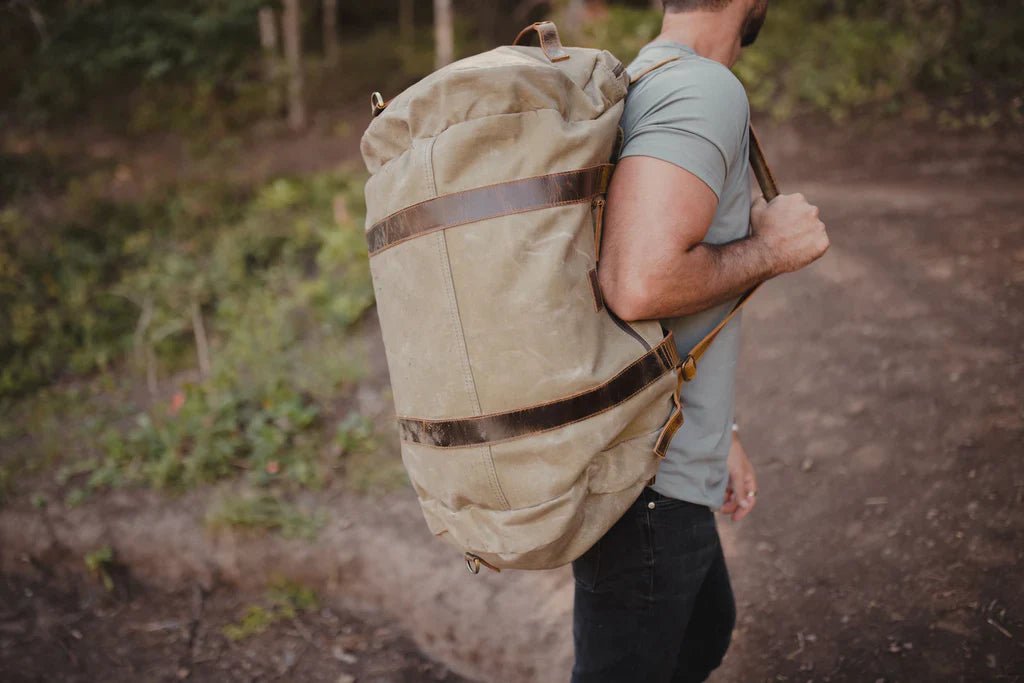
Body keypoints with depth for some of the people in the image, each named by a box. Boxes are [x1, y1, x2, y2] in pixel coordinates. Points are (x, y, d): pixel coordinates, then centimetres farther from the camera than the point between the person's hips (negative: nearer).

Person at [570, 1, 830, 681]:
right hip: (648, 482, -10)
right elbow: (641, 287, -34)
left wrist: (719, 433, 21)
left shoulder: (635, 88, 13)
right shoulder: (707, 90, -19)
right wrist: (767, 249, -16)